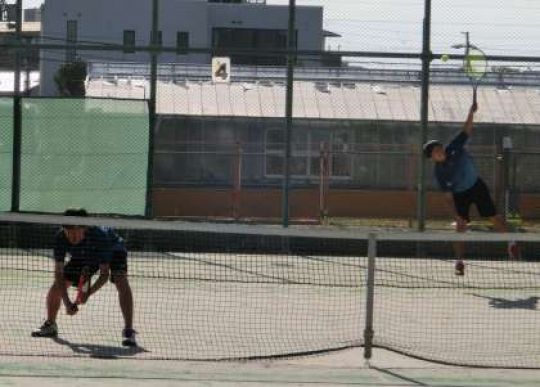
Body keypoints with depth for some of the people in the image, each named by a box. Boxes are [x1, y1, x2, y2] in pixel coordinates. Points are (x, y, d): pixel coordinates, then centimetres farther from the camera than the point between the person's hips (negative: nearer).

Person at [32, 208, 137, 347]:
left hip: (113, 251, -4)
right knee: (57, 285, -4)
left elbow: (104, 274, -39)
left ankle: (128, 332, -32)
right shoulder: (60, 237, -34)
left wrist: (89, 293, -55)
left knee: (121, 281, -31)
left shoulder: (100, 235, -44)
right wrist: (67, 302, -43)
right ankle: (50, 325, 23)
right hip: (84, 257, 4)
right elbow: (59, 273, -31)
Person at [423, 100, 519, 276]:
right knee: (461, 226, -8)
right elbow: (448, 196, -18)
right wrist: (456, 215, -27)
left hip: (477, 186, 2)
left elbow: (467, 129, -19)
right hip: (459, 194, -2)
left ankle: (511, 243, 21)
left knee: (494, 216, 4)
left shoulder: (454, 148, -17)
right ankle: (460, 261, -2)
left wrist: (471, 112, -35)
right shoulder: (439, 172, -20)